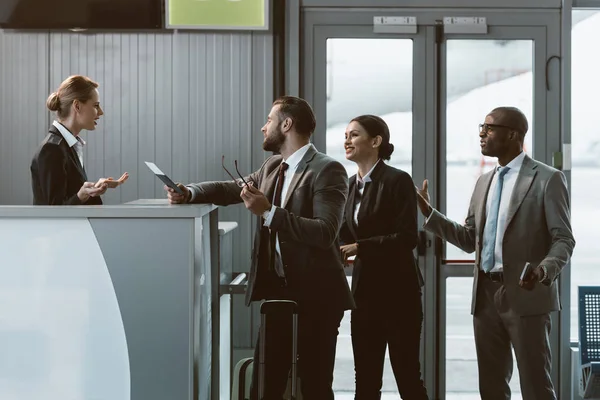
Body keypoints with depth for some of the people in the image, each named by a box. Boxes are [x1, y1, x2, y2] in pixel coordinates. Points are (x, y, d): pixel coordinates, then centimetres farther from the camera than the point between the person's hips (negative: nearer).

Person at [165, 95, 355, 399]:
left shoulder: (327, 170, -14)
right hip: (277, 289, 7)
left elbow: (325, 232, -24)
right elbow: (231, 189, 18)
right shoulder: (272, 167, 12)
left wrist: (268, 212, -26)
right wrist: (189, 192, 0)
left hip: (315, 295, -7)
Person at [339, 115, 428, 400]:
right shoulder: (351, 184, 11)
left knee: (407, 376, 1)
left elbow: (407, 237, -18)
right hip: (365, 289, 7)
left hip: (398, 290, -7)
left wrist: (359, 247, -18)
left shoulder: (397, 181, -10)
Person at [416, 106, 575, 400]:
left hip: (525, 295, -6)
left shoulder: (548, 178, -5)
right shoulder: (484, 182, 15)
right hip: (486, 295, 7)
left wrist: (544, 269, -28)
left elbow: (563, 240, -8)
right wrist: (429, 213, 7)